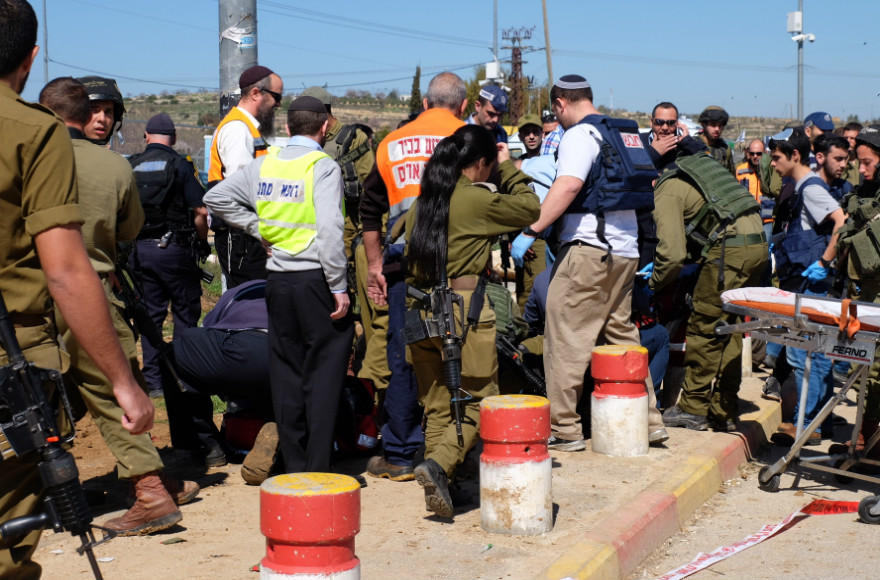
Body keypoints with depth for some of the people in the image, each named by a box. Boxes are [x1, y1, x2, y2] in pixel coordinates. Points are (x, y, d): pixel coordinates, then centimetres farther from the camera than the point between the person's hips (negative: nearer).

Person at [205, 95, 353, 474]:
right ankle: (318, 468, -1)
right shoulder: (323, 166, -9)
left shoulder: (265, 164, 8)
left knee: (286, 371, 11)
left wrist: (260, 229, 12)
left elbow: (216, 197, 12)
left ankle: (294, 466, 17)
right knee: (323, 371, 0)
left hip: (278, 279, 5)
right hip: (315, 278, -5)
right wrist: (339, 287, -15)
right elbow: (329, 229, -19)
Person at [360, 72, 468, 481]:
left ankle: (399, 455, 11)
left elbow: (370, 210, 14)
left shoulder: (392, 143, 13)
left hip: (402, 264, 2)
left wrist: (374, 265, 18)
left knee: (402, 357, 7)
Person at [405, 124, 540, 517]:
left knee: (437, 405, 13)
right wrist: (509, 168, 13)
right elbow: (530, 209, 2)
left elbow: (407, 247, 19)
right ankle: (438, 465, -18)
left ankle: (439, 482, 11)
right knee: (478, 401, 1)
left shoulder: (422, 201, 11)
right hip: (463, 305, -7)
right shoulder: (477, 199, -9)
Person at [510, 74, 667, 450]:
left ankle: (563, 429, -2)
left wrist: (531, 231, -25)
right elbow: (647, 183, 25)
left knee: (566, 338, -4)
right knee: (620, 334, 17)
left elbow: (569, 185, -25)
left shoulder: (580, 135, -9)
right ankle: (647, 420, 19)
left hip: (589, 248, -9)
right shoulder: (625, 134, 17)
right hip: (626, 250, 9)